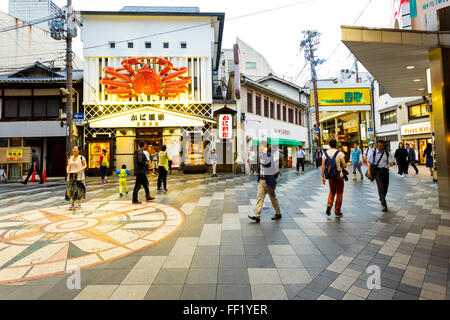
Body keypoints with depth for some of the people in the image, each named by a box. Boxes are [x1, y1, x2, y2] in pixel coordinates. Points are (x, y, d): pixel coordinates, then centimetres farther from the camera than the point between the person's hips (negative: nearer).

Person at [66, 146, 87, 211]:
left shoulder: (81, 157, -2)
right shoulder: (70, 158, 13)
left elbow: (85, 165, -3)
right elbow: (68, 166, 14)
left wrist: (80, 170, -19)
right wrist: (67, 170, -6)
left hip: (79, 176, -4)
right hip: (71, 176, 4)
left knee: (79, 189, -2)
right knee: (71, 189, 3)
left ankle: (79, 204, 7)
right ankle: (72, 203, 17)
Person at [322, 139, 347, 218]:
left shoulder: (325, 153, 0)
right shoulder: (340, 153, -9)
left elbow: (323, 166, -1)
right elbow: (345, 165, -14)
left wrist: (323, 177, 5)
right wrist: (342, 166, 10)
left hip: (330, 176, 3)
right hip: (339, 176, -3)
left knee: (332, 192, 21)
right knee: (339, 193, 10)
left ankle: (329, 204, -4)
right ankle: (337, 212, 16)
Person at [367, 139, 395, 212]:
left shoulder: (387, 154, 8)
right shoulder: (373, 153, 2)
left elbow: (391, 162, 3)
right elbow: (370, 162, -2)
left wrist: (391, 163, -22)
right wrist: (369, 171, -13)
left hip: (385, 171, 3)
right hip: (377, 170, -3)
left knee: (385, 187, 11)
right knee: (380, 187, -14)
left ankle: (382, 199, 39)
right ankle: (384, 205, -15)